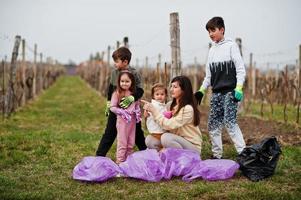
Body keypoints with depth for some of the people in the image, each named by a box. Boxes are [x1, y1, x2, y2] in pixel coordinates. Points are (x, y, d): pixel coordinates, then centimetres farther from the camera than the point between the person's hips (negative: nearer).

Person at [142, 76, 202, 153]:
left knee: (166, 137, -30)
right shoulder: (172, 105, 5)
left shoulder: (188, 108, -19)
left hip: (192, 147, -7)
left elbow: (169, 125, -24)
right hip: (178, 142, 7)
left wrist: (153, 110, -21)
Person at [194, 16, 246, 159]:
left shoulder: (231, 46, -1)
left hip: (230, 92, -6)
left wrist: (238, 88, -16)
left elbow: (240, 69, -6)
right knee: (213, 124, 4)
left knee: (229, 122, -16)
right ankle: (217, 154, 14)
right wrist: (201, 90, 11)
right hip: (216, 93, 6)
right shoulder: (212, 50, 16)